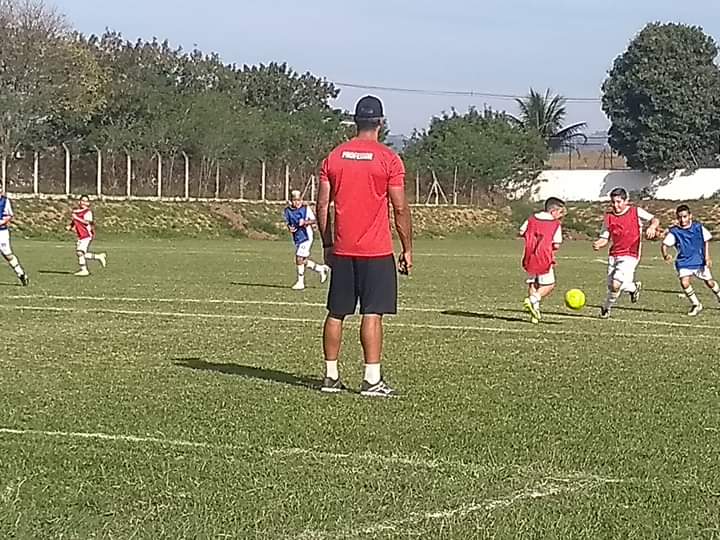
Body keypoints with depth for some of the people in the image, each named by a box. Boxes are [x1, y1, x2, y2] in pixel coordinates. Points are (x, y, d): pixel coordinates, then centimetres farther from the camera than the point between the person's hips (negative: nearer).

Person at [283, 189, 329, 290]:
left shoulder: (306, 208, -6)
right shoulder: (288, 210, 6)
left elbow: (314, 220, -4)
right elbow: (288, 223, 17)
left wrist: (305, 222, -21)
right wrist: (289, 228, -6)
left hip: (306, 237, -6)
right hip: (297, 239, 6)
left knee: (299, 258, -14)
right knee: (304, 261, 9)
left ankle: (300, 282, -4)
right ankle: (321, 269, 33)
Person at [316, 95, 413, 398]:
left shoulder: (334, 157, 6)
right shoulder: (388, 159, -6)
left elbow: (322, 205, 6)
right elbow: (400, 209, -6)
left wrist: (327, 244, 16)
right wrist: (407, 249, 2)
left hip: (341, 250, 4)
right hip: (376, 251, -4)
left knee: (336, 313, 10)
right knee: (372, 314, -3)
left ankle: (331, 377, 14)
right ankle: (372, 380, -5)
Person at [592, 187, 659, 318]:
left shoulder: (636, 212, -3)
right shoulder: (609, 217, 5)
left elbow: (654, 220, -5)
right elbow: (605, 238, 8)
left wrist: (652, 227, -28)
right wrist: (598, 244, -14)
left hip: (630, 256, -5)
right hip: (614, 255, 5)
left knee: (616, 284, -19)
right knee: (611, 286, 5)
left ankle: (606, 308, 9)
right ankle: (634, 287, 36)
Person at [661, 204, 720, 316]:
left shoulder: (698, 227, -10)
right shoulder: (674, 231, -14)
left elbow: (706, 241, 3)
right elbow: (664, 244, -17)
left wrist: (707, 257, -4)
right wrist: (665, 255, -37)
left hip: (699, 261, 1)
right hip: (684, 263, -1)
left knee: (710, 282, 9)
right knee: (685, 282, -20)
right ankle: (696, 305, 2)